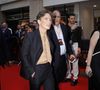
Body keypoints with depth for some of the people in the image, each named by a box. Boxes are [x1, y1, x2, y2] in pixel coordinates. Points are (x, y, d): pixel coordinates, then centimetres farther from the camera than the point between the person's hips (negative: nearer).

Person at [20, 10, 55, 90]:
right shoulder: (30, 35, -12)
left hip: (48, 69, 5)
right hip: (36, 70, -5)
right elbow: (24, 55, -12)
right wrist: (31, 71, -14)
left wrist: (50, 64, 7)